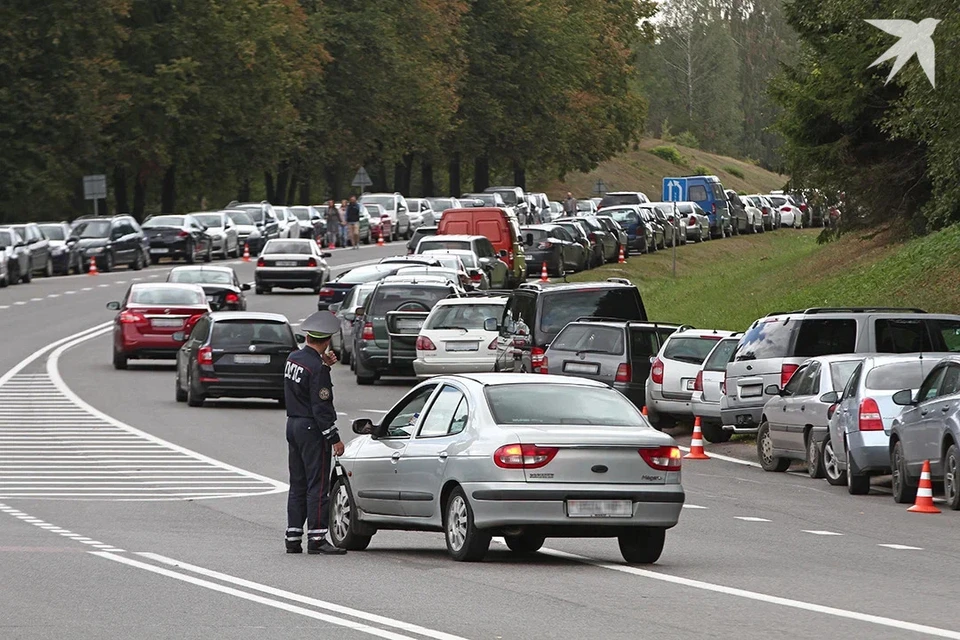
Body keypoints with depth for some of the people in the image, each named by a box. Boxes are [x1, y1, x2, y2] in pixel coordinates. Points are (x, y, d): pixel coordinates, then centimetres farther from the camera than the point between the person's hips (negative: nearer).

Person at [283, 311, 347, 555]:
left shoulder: (293, 359, 6)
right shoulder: (316, 368, -19)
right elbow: (321, 407, -20)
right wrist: (334, 438, -16)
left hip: (293, 424, 9)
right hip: (312, 429, -9)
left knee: (297, 486, 13)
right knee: (318, 485, -6)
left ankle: (293, 538, 13)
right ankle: (316, 538, -8)